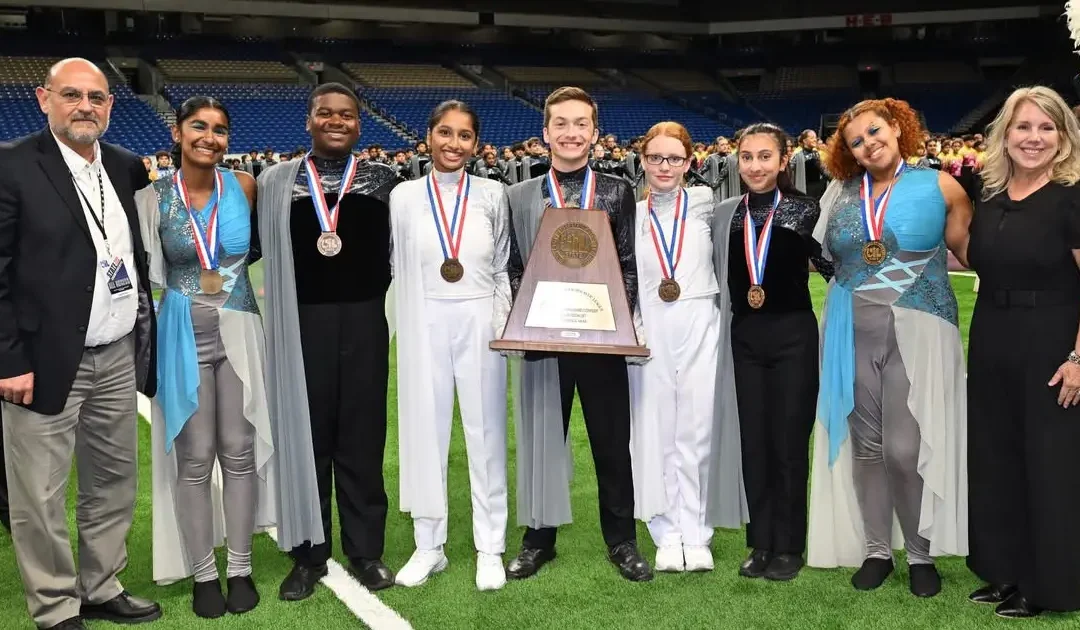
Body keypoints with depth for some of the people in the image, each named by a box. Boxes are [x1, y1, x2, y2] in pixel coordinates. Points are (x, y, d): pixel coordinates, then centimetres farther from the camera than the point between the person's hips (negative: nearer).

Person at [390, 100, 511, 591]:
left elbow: (503, 268, 7)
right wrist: (409, 326, -1)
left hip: (480, 324, 0)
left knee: (485, 432, 6)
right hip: (425, 327, 1)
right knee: (426, 431, 7)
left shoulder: (492, 195, 2)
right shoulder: (405, 196, 2)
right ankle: (429, 546, 20)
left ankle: (490, 548, 17)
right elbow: (397, 269, 4)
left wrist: (504, 324, 0)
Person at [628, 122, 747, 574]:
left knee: (698, 430, 0)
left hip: (700, 327, -1)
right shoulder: (633, 215, 9)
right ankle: (667, 535, 11)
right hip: (650, 330, 1)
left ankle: (695, 535, 8)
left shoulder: (705, 202, 6)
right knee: (656, 430, 2)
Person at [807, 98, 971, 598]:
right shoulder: (841, 192, 8)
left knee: (906, 450, -7)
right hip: (852, 331, 3)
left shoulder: (939, 186, 0)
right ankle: (875, 550, 21)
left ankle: (922, 554, 13)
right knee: (865, 447, 8)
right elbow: (821, 255, 13)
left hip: (917, 330, -3)